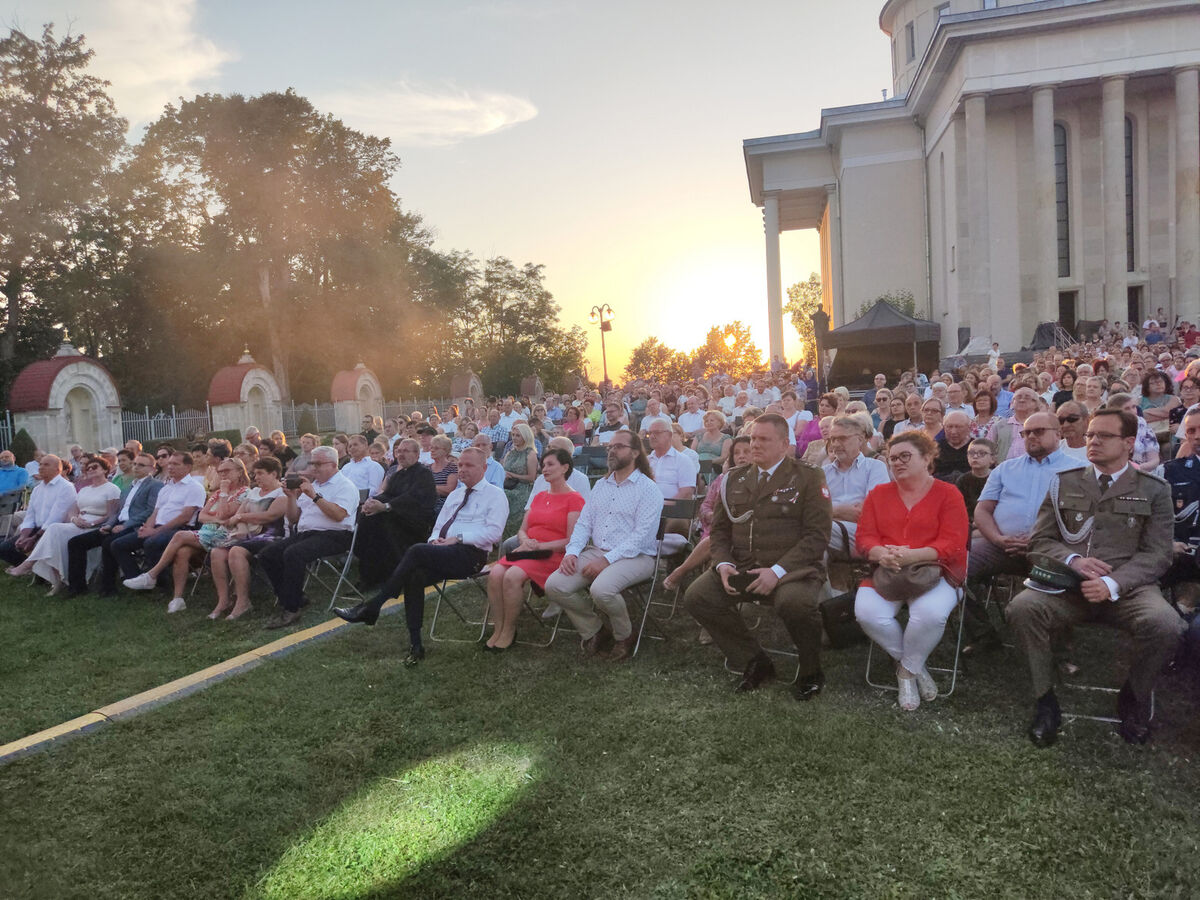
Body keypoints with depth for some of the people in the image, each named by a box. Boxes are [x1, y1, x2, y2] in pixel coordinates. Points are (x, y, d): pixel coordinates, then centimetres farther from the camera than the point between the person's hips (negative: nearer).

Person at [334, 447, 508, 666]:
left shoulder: (495, 495, 5)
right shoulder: (455, 495, 28)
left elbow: (493, 532, -9)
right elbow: (438, 526, 27)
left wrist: (458, 538, -15)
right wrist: (435, 539, 3)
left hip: (471, 554, -6)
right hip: (443, 553, 6)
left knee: (416, 551, -29)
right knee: (414, 577, -27)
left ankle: (371, 608, -24)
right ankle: (415, 645, -22)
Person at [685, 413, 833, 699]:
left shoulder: (809, 478, 1)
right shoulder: (736, 479, 16)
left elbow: (817, 534, -7)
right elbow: (719, 529, 17)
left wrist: (778, 571, -19)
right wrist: (723, 563, -4)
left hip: (792, 569, -5)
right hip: (741, 568, 5)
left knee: (795, 602, -36)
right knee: (696, 596, -17)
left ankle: (811, 672, -3)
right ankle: (754, 662, 2)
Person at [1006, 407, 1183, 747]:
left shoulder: (1153, 489, 8)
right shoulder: (1064, 483, 12)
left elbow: (1157, 554, 0)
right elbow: (1040, 540, 10)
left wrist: (1113, 584, -18)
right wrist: (1072, 560, -12)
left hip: (1128, 587, 0)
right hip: (1067, 583, 1)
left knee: (1165, 625, -32)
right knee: (1022, 608, -29)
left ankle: (1134, 699, 1)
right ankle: (1045, 701, -10)